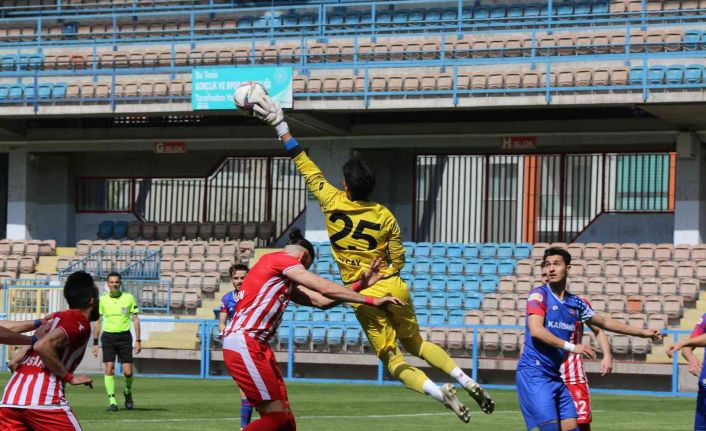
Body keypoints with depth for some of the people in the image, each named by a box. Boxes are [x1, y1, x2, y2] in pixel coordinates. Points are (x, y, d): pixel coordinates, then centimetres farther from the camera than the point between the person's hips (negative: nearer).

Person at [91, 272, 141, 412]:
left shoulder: (129, 298, 1)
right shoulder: (102, 300, 3)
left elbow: (135, 320, 5)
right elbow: (97, 322, 9)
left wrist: (138, 340, -1)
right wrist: (95, 343, 6)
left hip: (124, 337, 0)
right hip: (108, 336, 0)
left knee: (127, 371, -5)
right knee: (109, 368, -11)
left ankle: (127, 391, 26)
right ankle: (112, 401, -7)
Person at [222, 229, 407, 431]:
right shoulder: (281, 259, -3)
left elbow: (320, 300, 15)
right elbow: (325, 289, -9)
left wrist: (360, 284, 15)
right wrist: (372, 301, -7)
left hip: (256, 345, 10)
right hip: (243, 344, -10)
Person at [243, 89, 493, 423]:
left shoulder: (332, 203, -6)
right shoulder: (384, 216, -2)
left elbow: (307, 168, 1)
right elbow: (398, 258, 3)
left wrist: (281, 127, 9)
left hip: (363, 297, -3)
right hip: (393, 288, 3)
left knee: (392, 360, 0)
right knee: (416, 343, 21)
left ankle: (443, 394, -21)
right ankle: (469, 383, 8)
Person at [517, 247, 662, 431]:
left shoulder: (575, 303, 11)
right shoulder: (539, 295, -7)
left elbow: (604, 322, 26)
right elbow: (536, 331, -20)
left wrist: (642, 332, 30)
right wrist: (571, 346, -22)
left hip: (555, 376, 7)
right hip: (534, 373, -7)